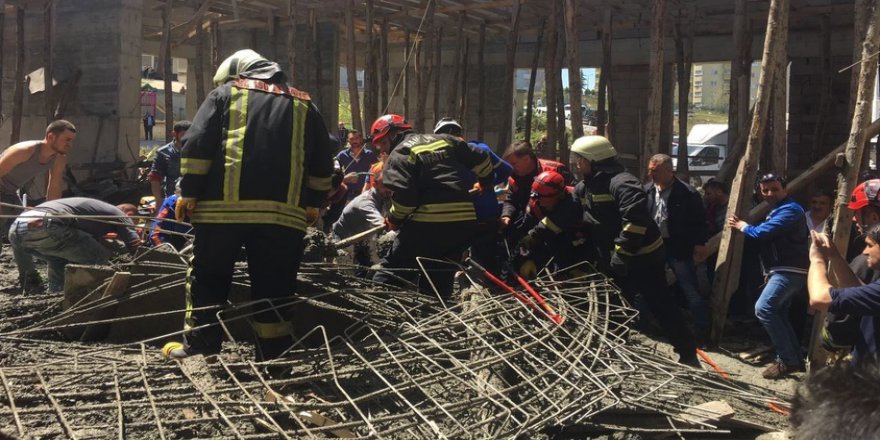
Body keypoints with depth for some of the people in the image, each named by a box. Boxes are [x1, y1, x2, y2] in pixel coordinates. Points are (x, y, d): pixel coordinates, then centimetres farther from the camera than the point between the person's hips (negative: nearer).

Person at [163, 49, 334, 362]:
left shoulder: (225, 92, 10)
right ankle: (273, 354, 8)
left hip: (223, 207, -2)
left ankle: (198, 348, 10)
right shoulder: (303, 104, 19)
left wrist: (189, 192, 2)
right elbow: (322, 161, 18)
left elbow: (196, 145, 0)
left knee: (207, 279, 9)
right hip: (284, 213, 2)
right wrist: (313, 203, 23)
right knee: (273, 287, 7)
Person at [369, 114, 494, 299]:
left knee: (392, 271, 3)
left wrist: (393, 219, 2)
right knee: (440, 281, 17)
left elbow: (403, 195, -16)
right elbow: (481, 159, 23)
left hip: (427, 223, -6)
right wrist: (486, 183, 41)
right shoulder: (444, 140, 18)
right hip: (464, 221, 6)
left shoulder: (400, 154, -2)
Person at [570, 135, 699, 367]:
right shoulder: (584, 187, 8)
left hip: (642, 257, -9)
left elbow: (636, 219, -32)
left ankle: (688, 355, 8)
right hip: (614, 261, 9)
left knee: (661, 306, -2)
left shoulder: (621, 182, -21)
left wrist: (621, 254, -31)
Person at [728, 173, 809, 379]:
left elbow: (762, 233, -23)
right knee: (777, 313, 16)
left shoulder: (790, 210, -14)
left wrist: (741, 226, -5)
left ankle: (787, 360, -17)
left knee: (763, 308, -21)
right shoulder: (777, 211, 20)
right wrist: (768, 271, 16)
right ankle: (794, 359, 22)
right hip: (782, 270, 11)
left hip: (790, 270, -11)